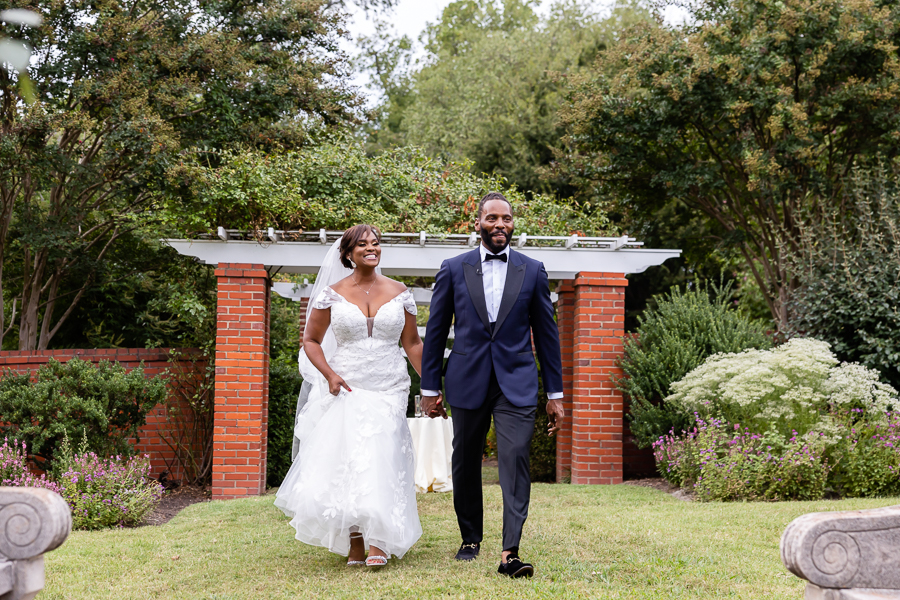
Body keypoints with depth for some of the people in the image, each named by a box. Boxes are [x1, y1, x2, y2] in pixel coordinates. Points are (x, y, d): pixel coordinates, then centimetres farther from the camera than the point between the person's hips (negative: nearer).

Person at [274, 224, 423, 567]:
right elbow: (311, 341, 7)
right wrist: (329, 374, -9)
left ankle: (378, 541, -2)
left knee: (381, 459, -9)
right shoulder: (333, 294, 2)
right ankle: (354, 545, 9)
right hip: (346, 389, 0)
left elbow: (412, 343, 12)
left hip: (389, 390, 1)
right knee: (344, 461, -2)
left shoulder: (400, 293, 6)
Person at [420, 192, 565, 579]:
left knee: (515, 460, -12)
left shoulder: (533, 271, 5)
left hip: (516, 383, -1)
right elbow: (435, 332, 7)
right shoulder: (453, 270, 3)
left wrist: (555, 393, 6)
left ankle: (509, 553, -14)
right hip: (467, 383, 1)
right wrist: (430, 387, 5)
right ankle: (470, 539, 29)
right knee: (465, 465, 11)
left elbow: (546, 333, 8)